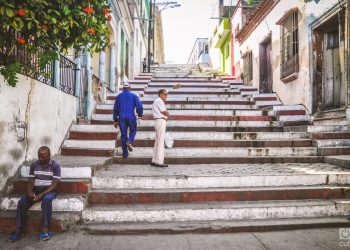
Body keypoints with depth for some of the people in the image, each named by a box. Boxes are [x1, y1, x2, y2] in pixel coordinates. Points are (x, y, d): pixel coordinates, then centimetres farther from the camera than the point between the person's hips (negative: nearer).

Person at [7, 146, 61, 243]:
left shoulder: (55, 166, -10)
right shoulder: (34, 165, 3)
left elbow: (54, 184, -15)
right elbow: (31, 182, 4)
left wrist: (42, 194, -26)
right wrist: (30, 192, -17)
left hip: (49, 190, -4)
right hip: (36, 190, 5)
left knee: (46, 199, -37)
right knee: (21, 203, -21)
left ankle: (45, 230, -31)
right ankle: (19, 231, -10)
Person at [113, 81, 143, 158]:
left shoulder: (118, 96, 10)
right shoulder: (134, 95, 4)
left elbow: (115, 109, 11)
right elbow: (139, 106, -5)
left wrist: (115, 120, 16)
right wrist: (140, 115, 12)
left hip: (121, 117, 2)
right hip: (131, 116, -2)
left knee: (123, 134, 6)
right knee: (133, 130, 19)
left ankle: (125, 153, 7)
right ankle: (129, 141, -12)